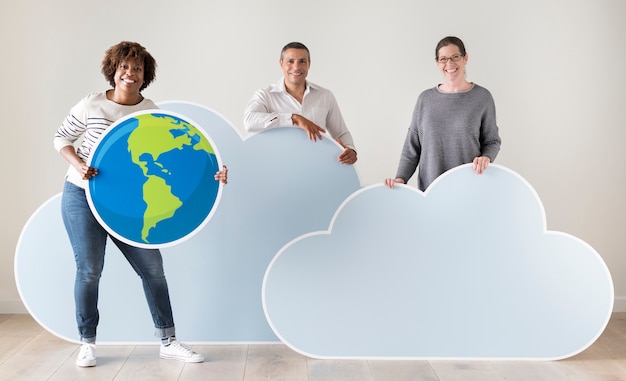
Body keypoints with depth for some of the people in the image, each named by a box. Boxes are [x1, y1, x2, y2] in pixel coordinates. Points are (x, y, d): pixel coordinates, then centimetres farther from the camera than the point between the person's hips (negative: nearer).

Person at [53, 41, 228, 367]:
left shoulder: (152, 114, -3)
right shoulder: (91, 105, -6)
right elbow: (61, 139, 4)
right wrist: (79, 165, -16)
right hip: (83, 197, -2)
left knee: (152, 268, 1)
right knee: (89, 270, -1)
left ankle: (168, 341, 14)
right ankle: (87, 344, 18)